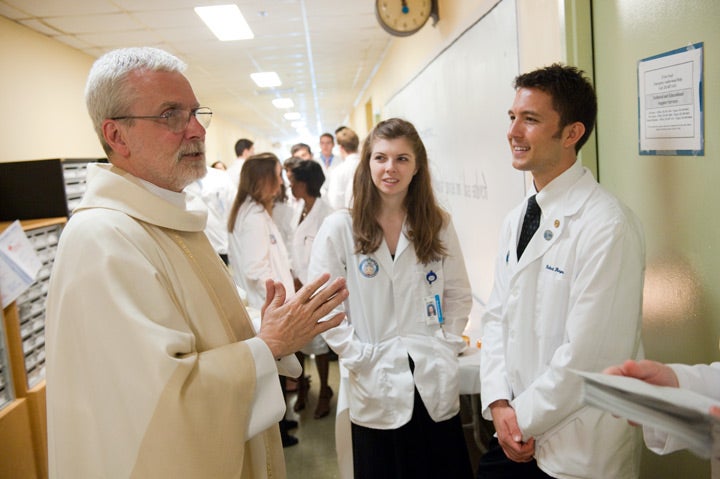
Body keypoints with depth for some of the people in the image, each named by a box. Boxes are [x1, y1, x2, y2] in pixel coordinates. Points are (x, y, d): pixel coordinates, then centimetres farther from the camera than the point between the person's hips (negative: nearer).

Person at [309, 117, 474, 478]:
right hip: (377, 391, -2)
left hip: (436, 385, 3)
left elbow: (459, 295, 10)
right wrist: (360, 357, -10)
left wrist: (448, 345, 0)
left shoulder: (439, 225, 3)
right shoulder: (339, 228, -6)